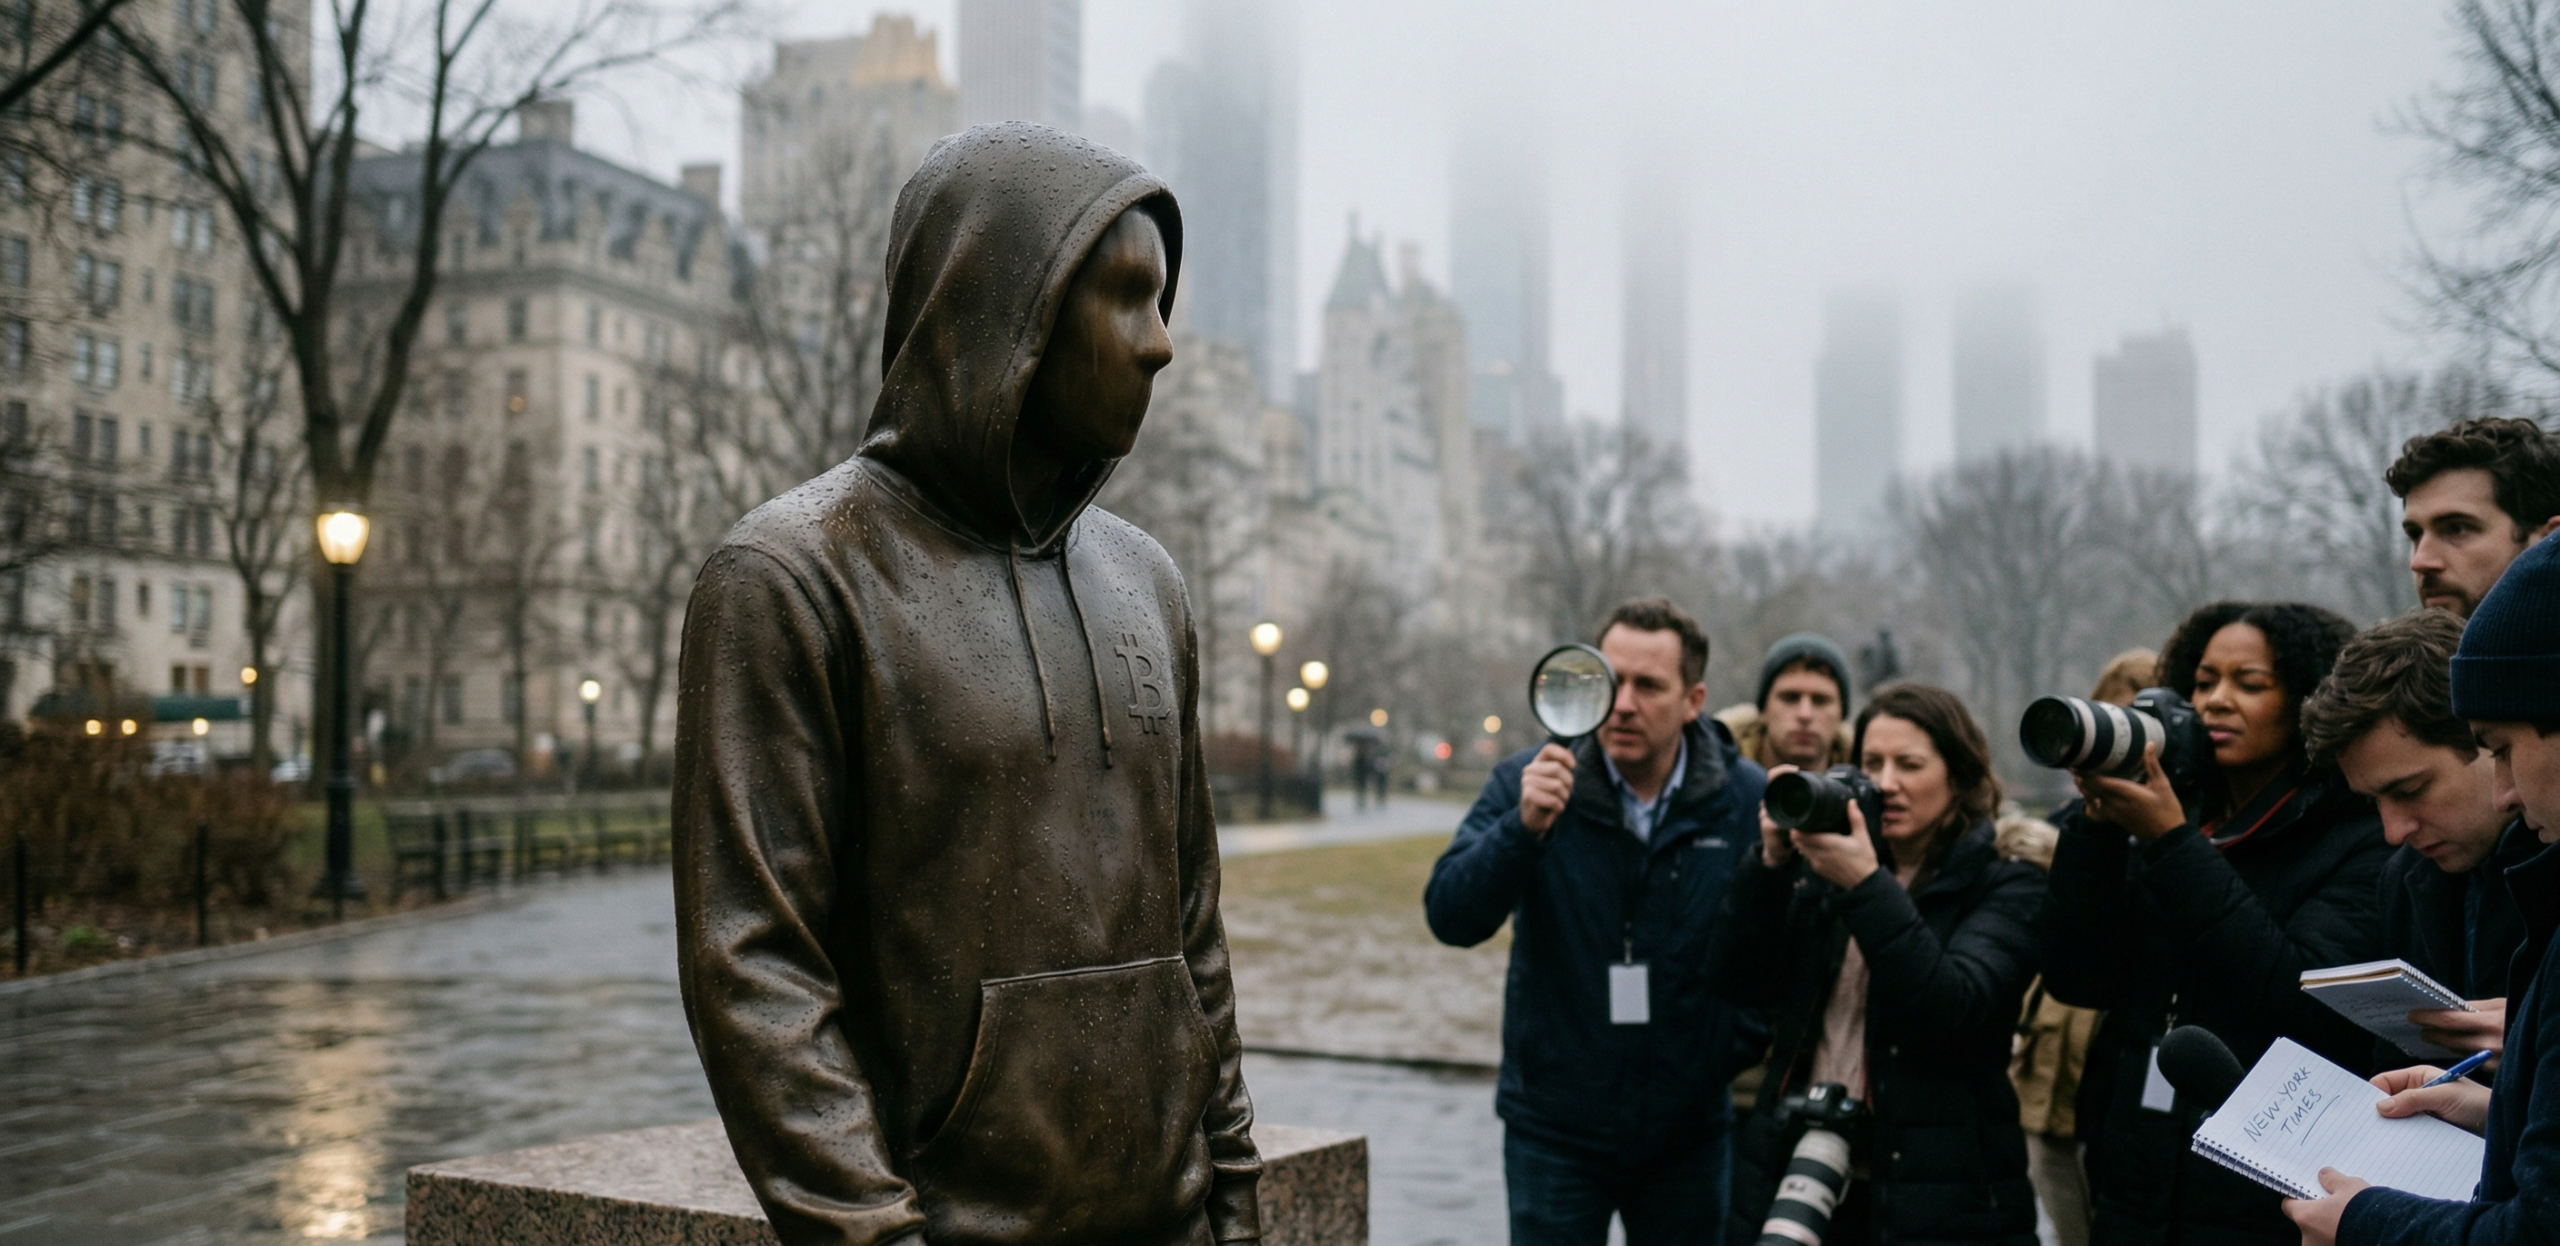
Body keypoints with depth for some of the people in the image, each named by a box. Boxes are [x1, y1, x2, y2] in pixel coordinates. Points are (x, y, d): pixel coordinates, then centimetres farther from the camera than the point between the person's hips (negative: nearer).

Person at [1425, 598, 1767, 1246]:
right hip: (1556, 1128, -1)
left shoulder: (1745, 798, -5)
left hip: (1687, 1129, 1)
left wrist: (1739, 1046, -3)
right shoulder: (1528, 782, -8)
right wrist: (1524, 827, -30)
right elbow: (1451, 918, -17)